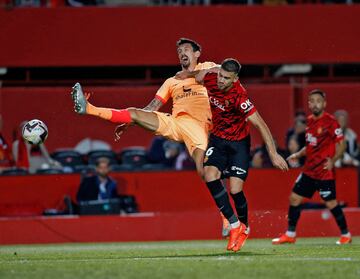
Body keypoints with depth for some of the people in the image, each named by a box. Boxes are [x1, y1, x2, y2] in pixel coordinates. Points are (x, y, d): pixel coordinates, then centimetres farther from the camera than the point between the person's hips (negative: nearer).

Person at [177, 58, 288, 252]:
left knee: (235, 189, -12)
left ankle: (244, 228, 19)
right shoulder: (209, 78, -14)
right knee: (210, 175, -20)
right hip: (217, 138, 5)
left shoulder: (239, 96, -30)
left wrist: (273, 154, -30)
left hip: (239, 142, -5)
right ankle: (235, 225, -9)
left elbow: (260, 125, -29)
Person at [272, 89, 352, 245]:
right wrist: (298, 155, 11)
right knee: (294, 198, 6)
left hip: (325, 172, -7)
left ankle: (345, 235, 9)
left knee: (331, 203, -6)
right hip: (309, 170, 7)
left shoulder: (330, 122, -11)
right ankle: (290, 235, 16)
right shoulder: (310, 121, 11)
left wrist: (333, 160, -24)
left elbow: (341, 144, -11)